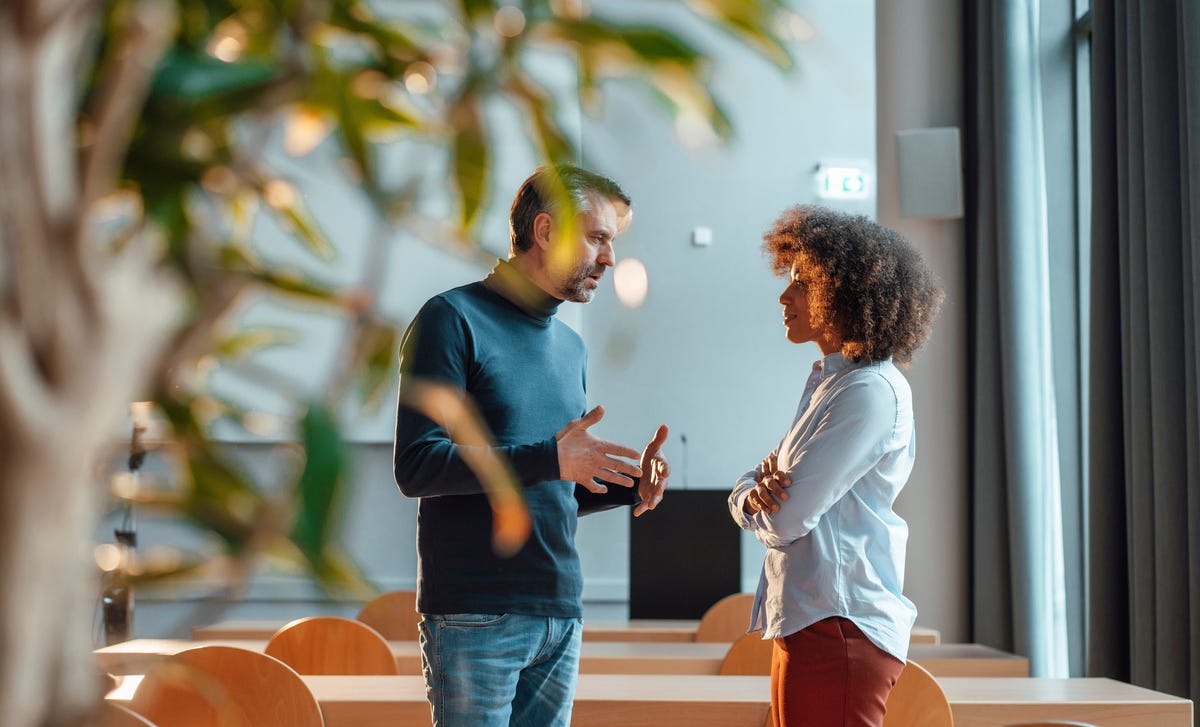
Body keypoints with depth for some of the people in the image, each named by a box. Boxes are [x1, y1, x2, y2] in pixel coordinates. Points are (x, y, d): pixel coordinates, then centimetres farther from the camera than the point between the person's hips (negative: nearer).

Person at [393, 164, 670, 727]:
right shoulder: (454, 320, -5)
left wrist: (628, 486, 3)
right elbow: (416, 466, -14)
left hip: (560, 614, 7)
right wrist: (547, 459, -21)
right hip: (475, 616, -7)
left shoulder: (570, 347, 19)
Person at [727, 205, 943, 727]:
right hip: (804, 622, 10)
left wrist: (763, 504, 3)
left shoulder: (872, 393, -15)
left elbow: (785, 521, -19)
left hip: (838, 625, -10)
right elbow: (744, 493, 16)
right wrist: (754, 494, -7)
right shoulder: (827, 382, 18)